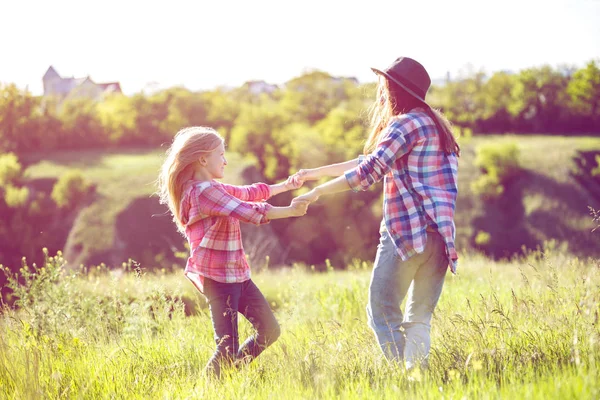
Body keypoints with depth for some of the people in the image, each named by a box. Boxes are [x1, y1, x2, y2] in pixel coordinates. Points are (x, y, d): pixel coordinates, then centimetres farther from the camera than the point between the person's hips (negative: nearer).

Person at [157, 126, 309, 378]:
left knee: (270, 331, 11)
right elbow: (248, 212, -21)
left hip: (237, 274, 10)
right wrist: (289, 211, -15)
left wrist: (285, 186, 19)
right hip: (218, 277, -10)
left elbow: (248, 193, 23)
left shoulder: (213, 188, 15)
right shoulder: (203, 191, -17)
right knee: (227, 348, -10)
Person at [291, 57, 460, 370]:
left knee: (382, 311, -2)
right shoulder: (432, 124, 22)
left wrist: (317, 192, -5)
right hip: (439, 235, 9)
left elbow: (366, 173, -14)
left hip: (407, 231, -9)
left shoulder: (407, 123, -7)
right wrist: (315, 173, 26)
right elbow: (370, 162, 25)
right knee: (419, 317, 10)